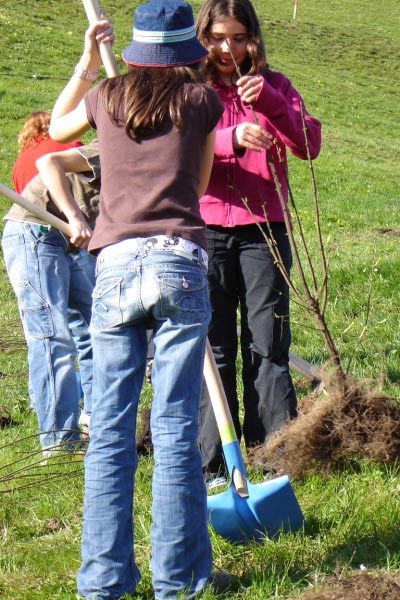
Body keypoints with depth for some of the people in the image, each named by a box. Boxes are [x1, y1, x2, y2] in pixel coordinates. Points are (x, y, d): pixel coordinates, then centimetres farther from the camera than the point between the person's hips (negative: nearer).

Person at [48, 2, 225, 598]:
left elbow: (57, 127, 34)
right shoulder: (202, 99, 7)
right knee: (175, 430, 1)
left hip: (115, 265, 2)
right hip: (181, 264, -2)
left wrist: (86, 63, 38)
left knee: (110, 431, 5)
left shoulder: (106, 96, 12)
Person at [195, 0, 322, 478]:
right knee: (214, 347, 2)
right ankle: (212, 457, 9)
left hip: (263, 230, 1)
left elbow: (309, 146, -2)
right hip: (207, 230, -1)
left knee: (267, 345, 1)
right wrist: (231, 138, -30)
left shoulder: (273, 85, 10)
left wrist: (269, 103, -17)